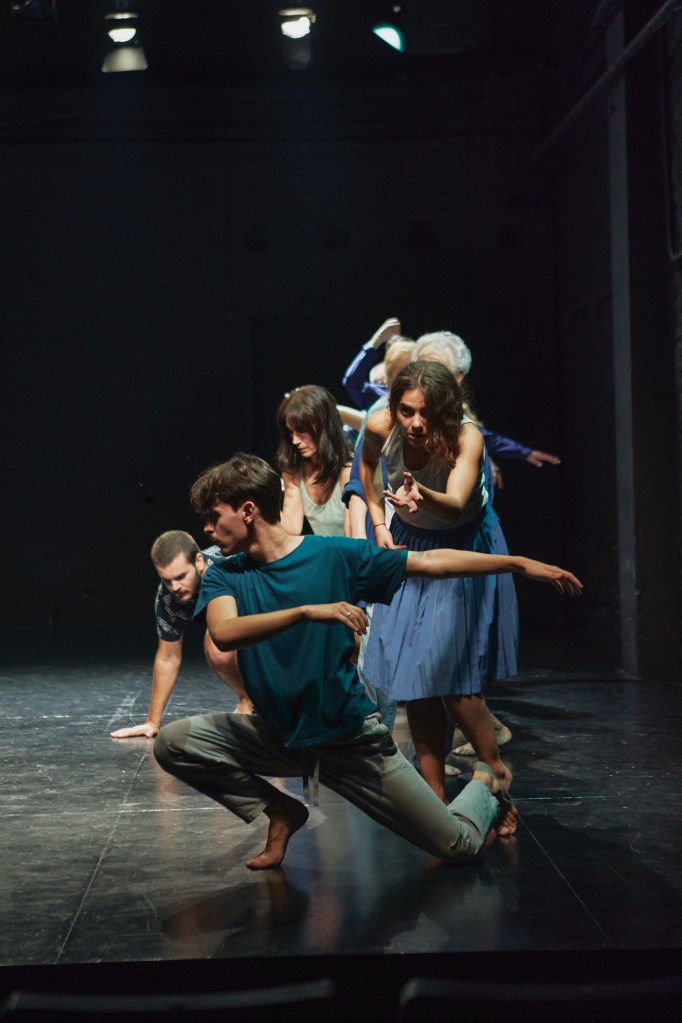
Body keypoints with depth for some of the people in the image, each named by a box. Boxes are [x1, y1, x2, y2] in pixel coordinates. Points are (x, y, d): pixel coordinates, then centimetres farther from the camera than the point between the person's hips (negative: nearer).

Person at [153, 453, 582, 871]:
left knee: (461, 847, -5)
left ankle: (484, 788, 31)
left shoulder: (334, 555, -9)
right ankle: (280, 811, 1)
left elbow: (431, 562, -7)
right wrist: (308, 611, -38)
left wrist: (519, 563, -11)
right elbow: (224, 633, -26)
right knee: (172, 742, -17)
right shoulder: (224, 576, -4)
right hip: (277, 735, 3)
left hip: (350, 737, -3)